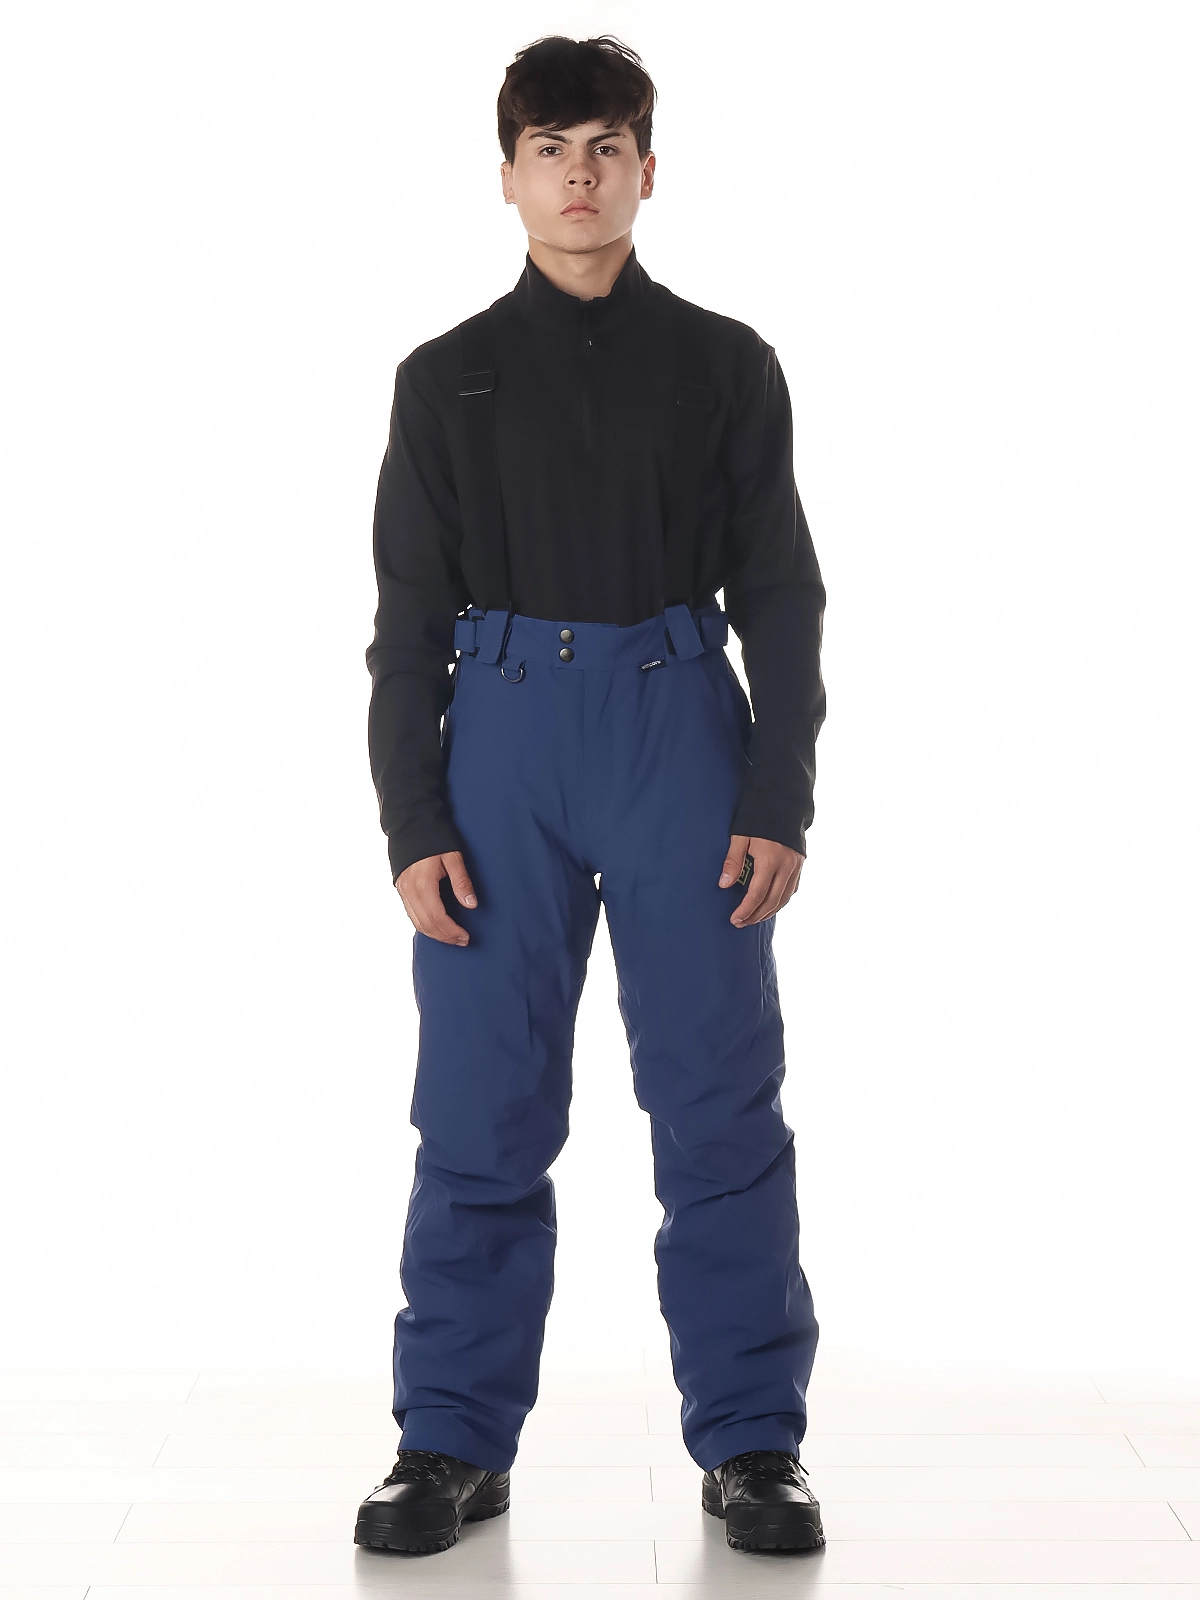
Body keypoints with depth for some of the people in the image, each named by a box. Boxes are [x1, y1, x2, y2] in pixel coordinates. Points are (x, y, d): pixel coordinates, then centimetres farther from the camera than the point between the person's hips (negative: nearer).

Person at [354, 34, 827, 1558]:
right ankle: (454, 1442, 14)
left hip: (683, 726, 0)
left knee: (719, 1094, 1)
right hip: (505, 731, 1)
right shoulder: (448, 378, 8)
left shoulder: (723, 366, 7)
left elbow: (779, 590, 6)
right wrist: (412, 821, -2)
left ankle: (752, 1441, 13)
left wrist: (780, 798, -3)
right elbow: (409, 614, 7)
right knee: (481, 1105, 2)